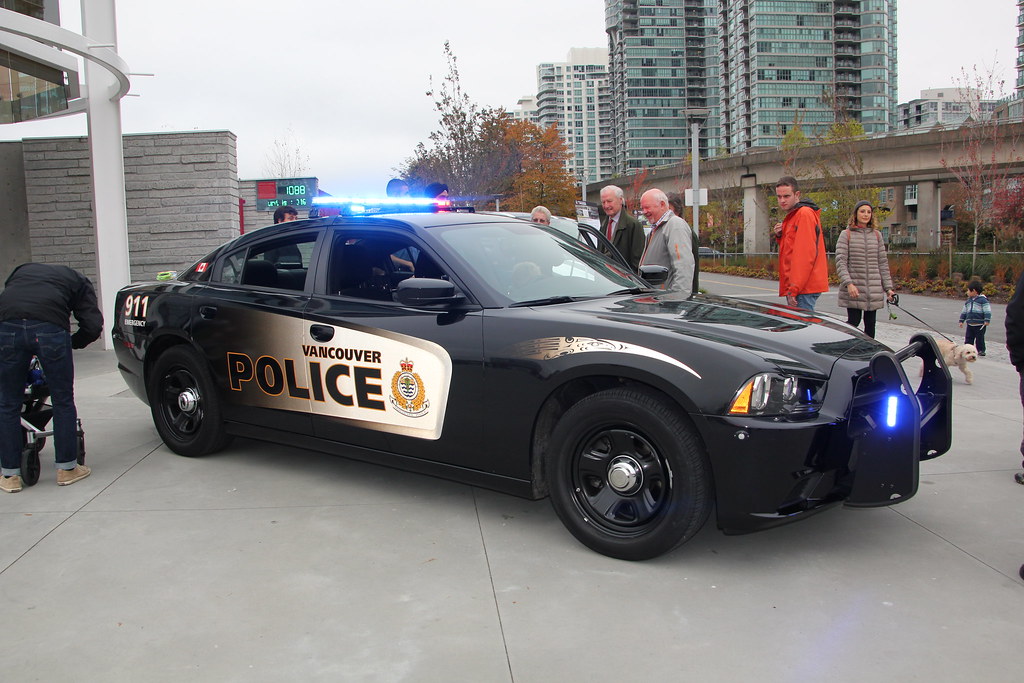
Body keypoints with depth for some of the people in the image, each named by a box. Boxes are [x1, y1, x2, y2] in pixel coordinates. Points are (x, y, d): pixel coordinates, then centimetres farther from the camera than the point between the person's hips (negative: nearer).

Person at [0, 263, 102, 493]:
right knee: (63, 401, 14)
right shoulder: (78, 281, 28)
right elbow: (93, 325, 14)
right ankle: (67, 469, 21)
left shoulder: (22, 270, 38)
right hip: (50, 327, -2)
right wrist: (70, 343, 30)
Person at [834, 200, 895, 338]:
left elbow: (883, 263, 14)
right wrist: (848, 284, -19)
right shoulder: (846, 235, 1)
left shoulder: (876, 235, 13)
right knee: (854, 321, -7)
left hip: (874, 290, 4)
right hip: (854, 289, -4)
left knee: (870, 324, 5)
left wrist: (888, 287, 8)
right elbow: (840, 262, -7)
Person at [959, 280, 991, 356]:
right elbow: (964, 312, 20)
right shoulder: (968, 301, 13)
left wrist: (987, 320, -19)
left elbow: (987, 311, -12)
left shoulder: (983, 300, -9)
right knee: (968, 337, 7)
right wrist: (961, 320, 18)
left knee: (980, 338, 1)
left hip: (980, 324, -6)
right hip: (970, 324, 6)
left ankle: (981, 350, 12)